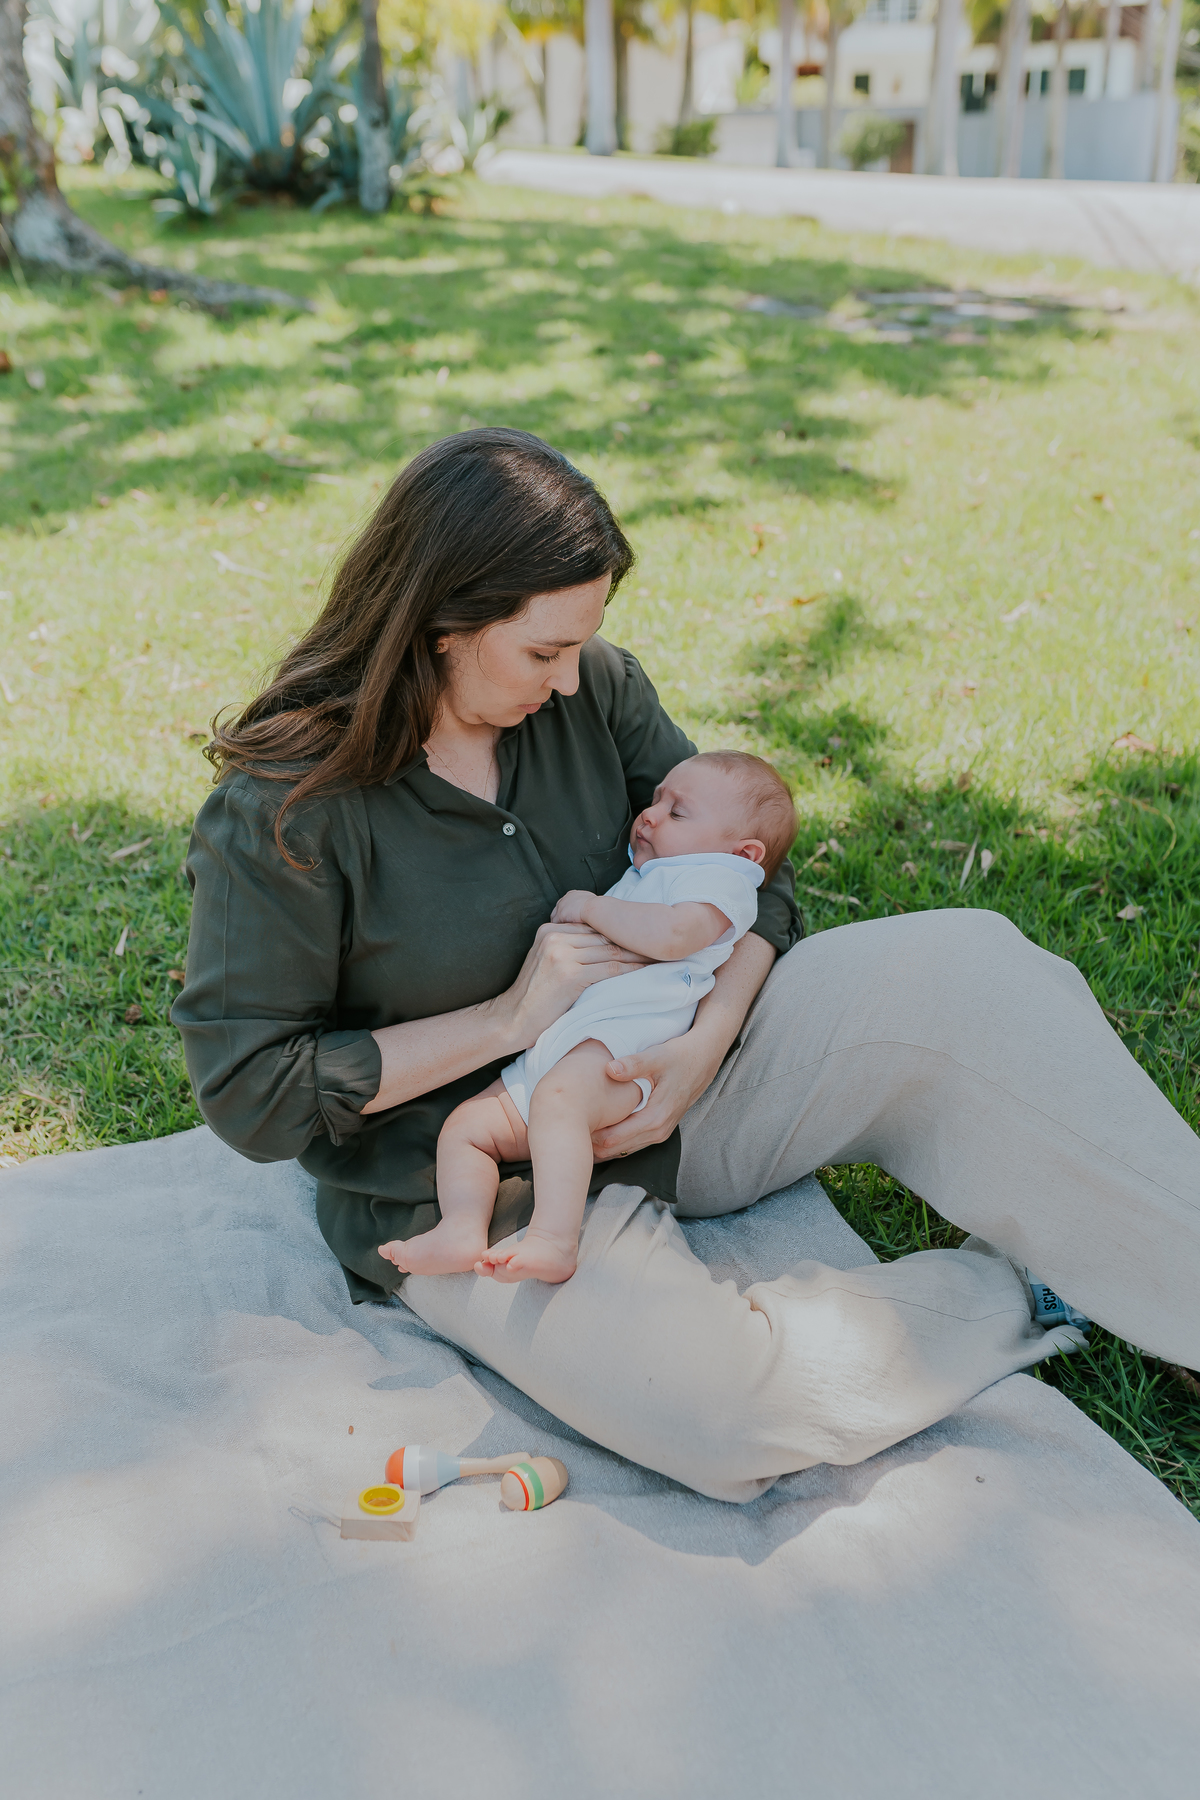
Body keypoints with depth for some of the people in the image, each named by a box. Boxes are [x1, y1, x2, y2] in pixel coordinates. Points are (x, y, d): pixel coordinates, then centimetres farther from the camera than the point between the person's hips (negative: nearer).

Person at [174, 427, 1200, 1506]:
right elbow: (247, 1093, -17)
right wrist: (509, 1018, -21)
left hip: (654, 1086, 5)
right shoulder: (280, 811, -19)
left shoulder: (591, 688, -4)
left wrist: (708, 1041, -19)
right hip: (483, 1195, -4)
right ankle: (1009, 1302, -8)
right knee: (731, 1414, -31)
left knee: (959, 968, -17)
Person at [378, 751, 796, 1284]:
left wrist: (590, 907, -8)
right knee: (466, 1124, -5)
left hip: (618, 1042, -10)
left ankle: (554, 1241, -47)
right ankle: (462, 1230, -20)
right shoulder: (635, 876, 35)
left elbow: (673, 934, -17)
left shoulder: (719, 881, 5)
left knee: (558, 1095, -37)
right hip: (541, 1058, 10)